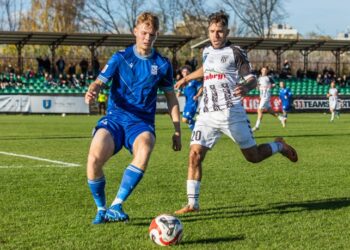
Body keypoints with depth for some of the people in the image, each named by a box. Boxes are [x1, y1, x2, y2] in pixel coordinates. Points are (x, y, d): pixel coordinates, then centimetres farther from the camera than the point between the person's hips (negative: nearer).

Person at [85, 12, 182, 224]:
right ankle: (101, 209, -3)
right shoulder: (120, 58, 5)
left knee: (144, 150, -37)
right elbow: (100, 81, 0)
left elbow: (171, 97, 17)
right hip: (115, 118, 0)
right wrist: (92, 91, -25)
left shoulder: (162, 64, 8)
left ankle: (116, 205, -27)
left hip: (142, 122, 0)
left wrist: (177, 131, 13)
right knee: (95, 158, -28)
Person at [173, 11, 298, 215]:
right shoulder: (207, 52, 14)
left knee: (253, 157, 3)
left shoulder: (235, 53, -4)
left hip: (231, 113, -4)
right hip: (207, 114, 5)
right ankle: (192, 204, -6)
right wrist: (187, 78, 43)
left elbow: (252, 79, -7)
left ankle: (279, 146, 35)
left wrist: (246, 87, -29)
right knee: (195, 155, -11)